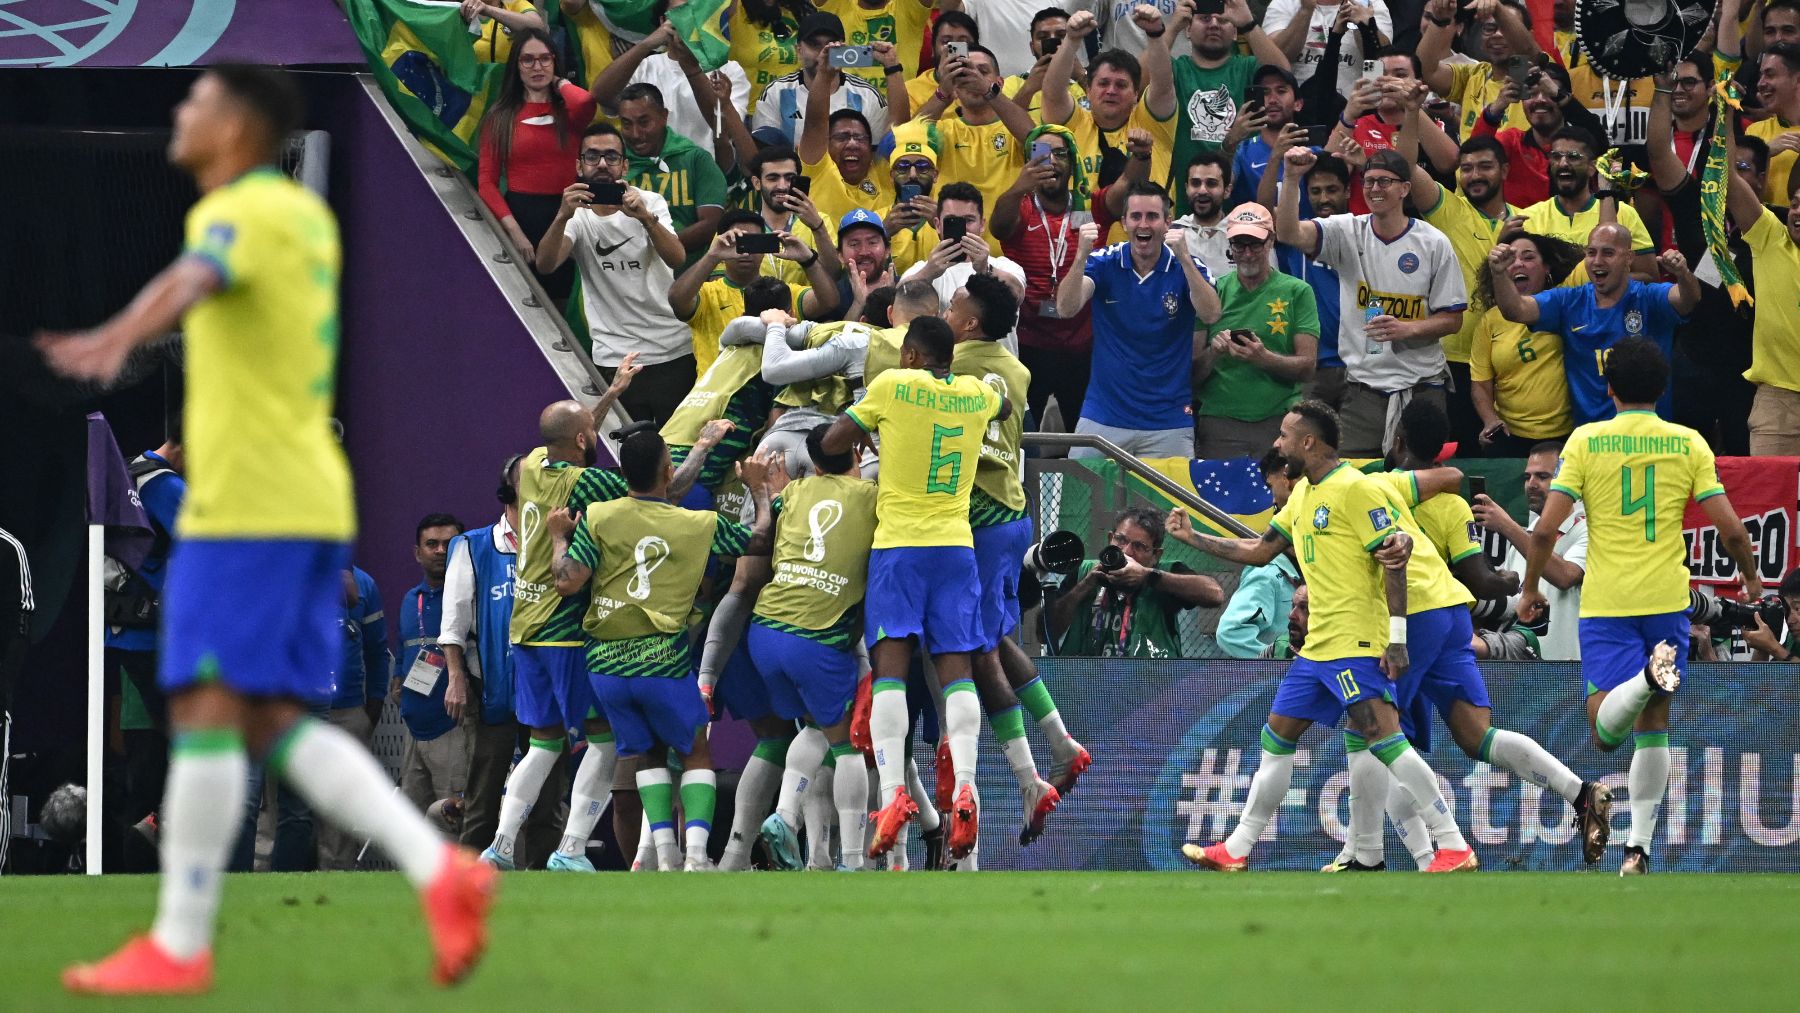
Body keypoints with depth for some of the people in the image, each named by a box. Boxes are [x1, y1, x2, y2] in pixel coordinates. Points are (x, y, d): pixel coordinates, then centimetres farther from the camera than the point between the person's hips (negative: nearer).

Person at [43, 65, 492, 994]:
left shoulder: (241, 213, -9)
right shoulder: (306, 215, 19)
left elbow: (192, 281, -33)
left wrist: (119, 338, -53)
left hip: (244, 503, -9)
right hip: (311, 501, 9)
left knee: (206, 708, -8)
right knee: (276, 725, 6)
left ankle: (180, 944, -8)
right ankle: (438, 870, -8)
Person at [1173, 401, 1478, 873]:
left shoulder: (1355, 489, -12)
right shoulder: (1302, 494, 17)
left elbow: (1394, 561, -16)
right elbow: (1259, 551, 28)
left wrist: (1397, 639, -20)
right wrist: (1194, 537, 28)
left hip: (1358, 644, -10)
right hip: (1318, 644, 10)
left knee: (1382, 737, -19)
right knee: (1277, 737, 13)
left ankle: (1454, 848, -19)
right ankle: (1236, 851, 22)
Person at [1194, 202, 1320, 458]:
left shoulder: (1297, 292, 5)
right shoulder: (1215, 291, 9)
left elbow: (1307, 367, -1)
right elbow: (1195, 372, 7)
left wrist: (1265, 358, -19)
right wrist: (1213, 352, -14)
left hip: (1279, 420, -1)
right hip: (1219, 420, 1)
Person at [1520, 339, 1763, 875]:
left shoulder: (1585, 441, -2)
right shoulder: (1689, 444, 1)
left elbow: (1546, 528, -7)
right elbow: (1730, 528, -2)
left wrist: (1530, 588, 9)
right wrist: (1752, 578, 17)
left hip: (1606, 603, -2)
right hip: (1667, 599, 2)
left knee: (1606, 730, -9)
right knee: (1653, 724, 14)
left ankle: (1647, 675, -40)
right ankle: (1639, 847, 11)